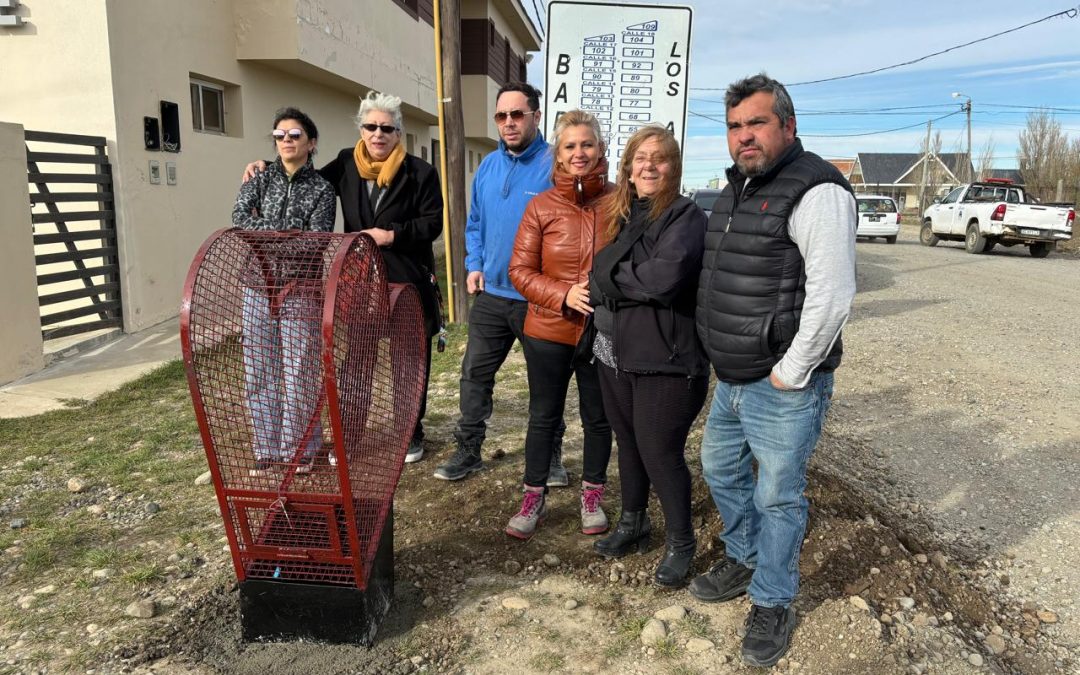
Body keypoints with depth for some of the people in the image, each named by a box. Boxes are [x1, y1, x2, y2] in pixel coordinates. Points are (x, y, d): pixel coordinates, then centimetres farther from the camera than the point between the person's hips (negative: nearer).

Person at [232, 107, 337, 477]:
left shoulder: (321, 188, 2)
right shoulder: (260, 180, 10)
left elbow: (317, 241, -10)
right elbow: (240, 217, -8)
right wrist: (288, 231, -16)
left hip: (299, 290, -3)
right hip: (256, 287, 3)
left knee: (299, 370, -1)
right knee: (260, 371, 5)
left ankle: (300, 448, 14)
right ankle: (267, 449, 16)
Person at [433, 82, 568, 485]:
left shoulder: (554, 166, -11)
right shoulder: (488, 166, 8)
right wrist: (474, 264, 7)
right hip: (491, 293, 5)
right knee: (475, 373, 9)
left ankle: (550, 457, 25)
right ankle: (468, 451, 22)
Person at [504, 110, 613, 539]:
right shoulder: (541, 206, -4)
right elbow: (520, 270, -4)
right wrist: (563, 294, -18)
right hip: (548, 331, 0)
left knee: (598, 417, 14)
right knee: (543, 416, 13)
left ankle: (592, 496, 34)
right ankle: (534, 497, 30)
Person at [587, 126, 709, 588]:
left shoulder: (685, 216, -11)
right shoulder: (617, 214, 11)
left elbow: (665, 276, -27)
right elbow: (596, 275, 10)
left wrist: (609, 276, -13)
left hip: (665, 360, -7)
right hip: (614, 353, 7)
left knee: (660, 453, 2)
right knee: (628, 444, 20)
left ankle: (681, 543, 24)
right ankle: (632, 524, 40)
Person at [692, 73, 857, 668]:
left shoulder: (815, 190, -18)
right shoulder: (735, 189, 11)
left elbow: (831, 296, -24)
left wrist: (789, 372, -18)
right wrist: (722, 360, 16)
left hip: (783, 386, -9)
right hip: (731, 379, 9)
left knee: (777, 498, 7)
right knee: (721, 471, 23)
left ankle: (773, 603, 29)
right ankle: (744, 559, 46)